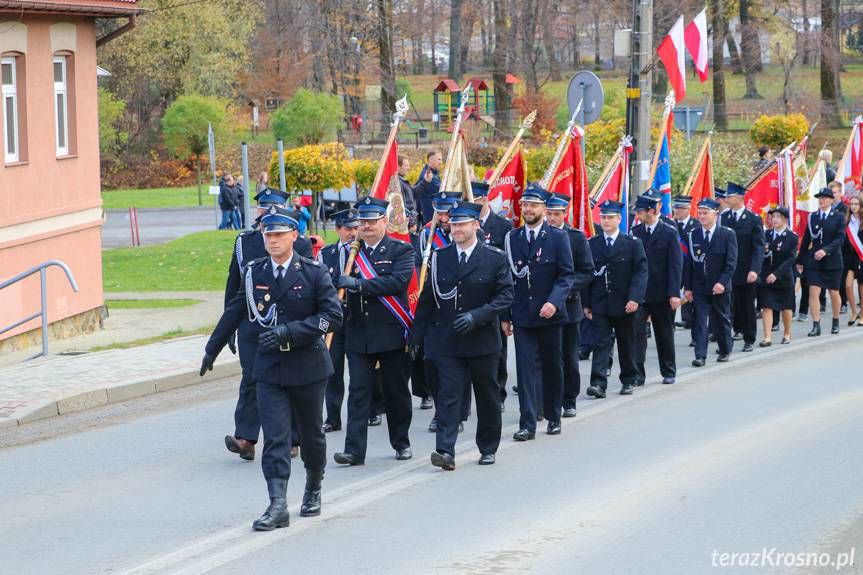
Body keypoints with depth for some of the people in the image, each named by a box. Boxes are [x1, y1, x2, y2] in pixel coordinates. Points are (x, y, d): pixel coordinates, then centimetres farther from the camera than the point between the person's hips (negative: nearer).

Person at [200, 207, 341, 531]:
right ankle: (278, 506, -13)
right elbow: (234, 313, 14)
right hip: (269, 368, 1)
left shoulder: (313, 272, -6)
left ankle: (313, 489, 35)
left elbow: (333, 315, -12)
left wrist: (289, 331, -21)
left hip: (307, 367, -1)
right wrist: (212, 350, 21)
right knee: (274, 437, -8)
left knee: (311, 434, 12)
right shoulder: (254, 273, 3)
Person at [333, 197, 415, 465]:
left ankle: (402, 443, 25)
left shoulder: (401, 250, -2)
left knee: (396, 391, 9)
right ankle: (354, 450, -7)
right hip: (358, 334, 2)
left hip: (391, 333, -2)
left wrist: (359, 284, -23)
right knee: (358, 391, -4)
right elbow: (335, 283, 10)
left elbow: (398, 281, -18)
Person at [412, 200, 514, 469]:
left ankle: (488, 448, 27)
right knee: (449, 394, -10)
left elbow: (505, 296, -6)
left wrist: (477, 316, -19)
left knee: (487, 396, 11)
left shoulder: (495, 258, -2)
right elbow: (427, 299, 8)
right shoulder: (439, 258, 5)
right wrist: (417, 336, 5)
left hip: (482, 340, 0)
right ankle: (445, 451, -18)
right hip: (446, 342, 1)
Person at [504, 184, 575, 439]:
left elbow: (567, 275, -5)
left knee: (552, 367, 9)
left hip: (549, 313, -1)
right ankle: (527, 424, -7)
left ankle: (553, 417, 24)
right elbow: (507, 277, 9)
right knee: (526, 368, -5)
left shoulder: (558, 237, -1)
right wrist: (505, 315, 4)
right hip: (522, 315, 1)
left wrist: (554, 302, -20)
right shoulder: (512, 238, 6)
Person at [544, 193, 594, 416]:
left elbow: (587, 272, 0)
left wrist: (567, 287, -15)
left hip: (569, 306, 0)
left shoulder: (577, 237, 2)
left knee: (569, 357, 7)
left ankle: (568, 402, 16)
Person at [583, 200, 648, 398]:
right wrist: (587, 303, 3)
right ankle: (598, 384, -15)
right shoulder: (592, 244, 5)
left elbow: (641, 272, -6)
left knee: (627, 344, 11)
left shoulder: (633, 244, -1)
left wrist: (635, 298, -17)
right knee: (602, 343, -7)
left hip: (625, 305, 0)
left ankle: (628, 381, 25)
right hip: (600, 305, 1)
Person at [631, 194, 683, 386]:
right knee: (636, 332, -10)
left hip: (662, 293, -2)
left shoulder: (669, 233, -6)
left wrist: (674, 293, -14)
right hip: (639, 292, 2)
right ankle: (637, 374, -9)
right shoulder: (635, 232, 4)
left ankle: (668, 372, 25)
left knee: (665, 334, 11)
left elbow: (675, 265, -8)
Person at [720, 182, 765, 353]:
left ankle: (749, 340, 19)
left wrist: (754, 270, -20)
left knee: (748, 307, 8)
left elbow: (759, 247, -9)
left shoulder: (754, 220, -6)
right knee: (728, 307, -2)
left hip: (746, 272, -2)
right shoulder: (723, 218, 3)